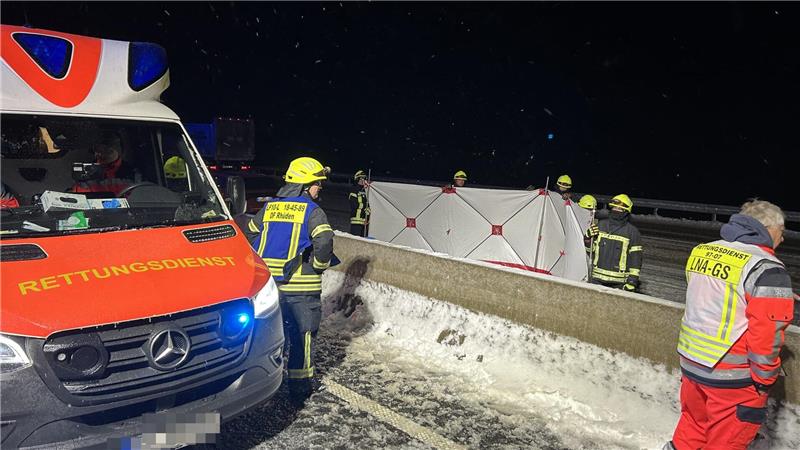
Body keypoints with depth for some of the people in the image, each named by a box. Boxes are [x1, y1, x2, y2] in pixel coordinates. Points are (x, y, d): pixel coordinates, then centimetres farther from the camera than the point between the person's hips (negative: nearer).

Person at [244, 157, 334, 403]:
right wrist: (319, 265, -5)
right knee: (302, 333, 6)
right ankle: (299, 385, 14)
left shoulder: (269, 207, 9)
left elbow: (251, 235, 17)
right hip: (301, 285, -6)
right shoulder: (312, 211, -10)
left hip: (269, 282, 6)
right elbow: (324, 243, -22)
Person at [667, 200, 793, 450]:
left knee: (693, 423, 24)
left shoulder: (701, 252, 4)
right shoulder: (768, 270, -18)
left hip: (690, 361, 6)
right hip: (731, 375, -6)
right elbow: (766, 333, -20)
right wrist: (764, 380, -8)